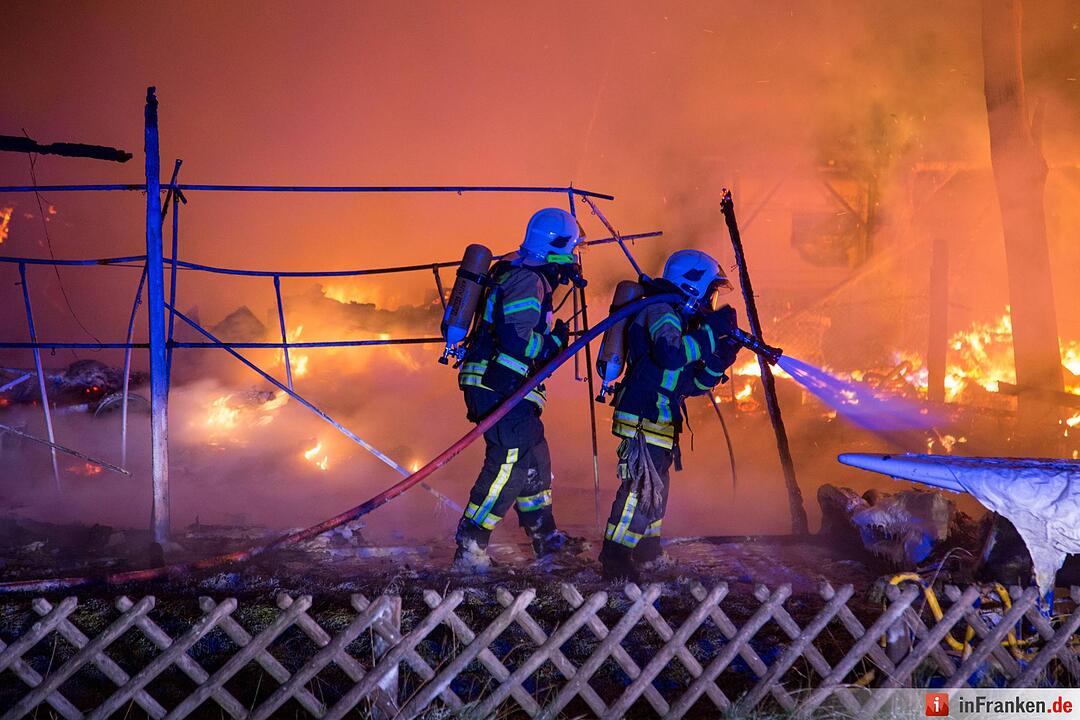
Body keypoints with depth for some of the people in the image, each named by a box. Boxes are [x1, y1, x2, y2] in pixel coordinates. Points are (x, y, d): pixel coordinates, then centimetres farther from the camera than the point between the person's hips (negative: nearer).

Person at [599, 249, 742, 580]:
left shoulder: (681, 319, 22)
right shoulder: (661, 311, -9)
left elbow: (691, 384, 20)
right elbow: (670, 355, -31)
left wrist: (721, 357, 8)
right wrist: (710, 333, -21)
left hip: (659, 422, 11)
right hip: (645, 418, -11)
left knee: (654, 487, 18)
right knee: (642, 487, -11)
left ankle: (647, 554, 30)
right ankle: (615, 559, -6)